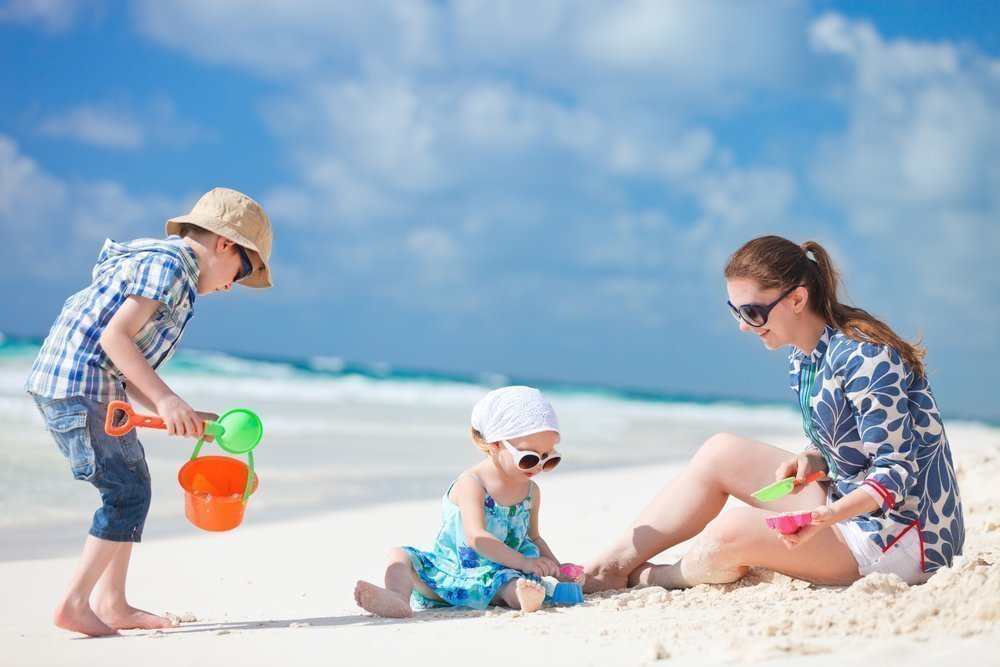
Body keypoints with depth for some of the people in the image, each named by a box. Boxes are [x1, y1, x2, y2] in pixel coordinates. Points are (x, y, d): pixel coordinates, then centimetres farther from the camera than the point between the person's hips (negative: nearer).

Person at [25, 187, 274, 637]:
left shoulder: (167, 270, 21)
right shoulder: (170, 263, -9)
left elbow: (128, 375, 17)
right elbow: (115, 336, -21)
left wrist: (180, 415, 13)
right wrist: (166, 400, -22)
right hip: (78, 386, -10)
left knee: (131, 488, 14)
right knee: (128, 492, -7)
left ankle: (112, 604, 19)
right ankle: (74, 604, -3)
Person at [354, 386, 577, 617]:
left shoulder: (531, 491, 8)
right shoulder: (471, 483, -13)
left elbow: (533, 538, 22)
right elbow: (476, 538, -24)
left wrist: (557, 568, 5)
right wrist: (523, 562, -30)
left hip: (492, 580, 2)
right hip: (445, 572, -1)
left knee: (514, 583, -33)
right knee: (400, 556, -21)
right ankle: (399, 600, -50)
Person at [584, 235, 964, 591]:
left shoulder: (863, 357, -22)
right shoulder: (804, 359, 5)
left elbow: (896, 472, -23)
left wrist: (829, 515, -38)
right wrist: (809, 460, -7)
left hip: (907, 532, -9)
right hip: (849, 504, 9)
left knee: (730, 532, -24)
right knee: (721, 452, 5)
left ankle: (643, 578, 7)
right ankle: (610, 566, 4)